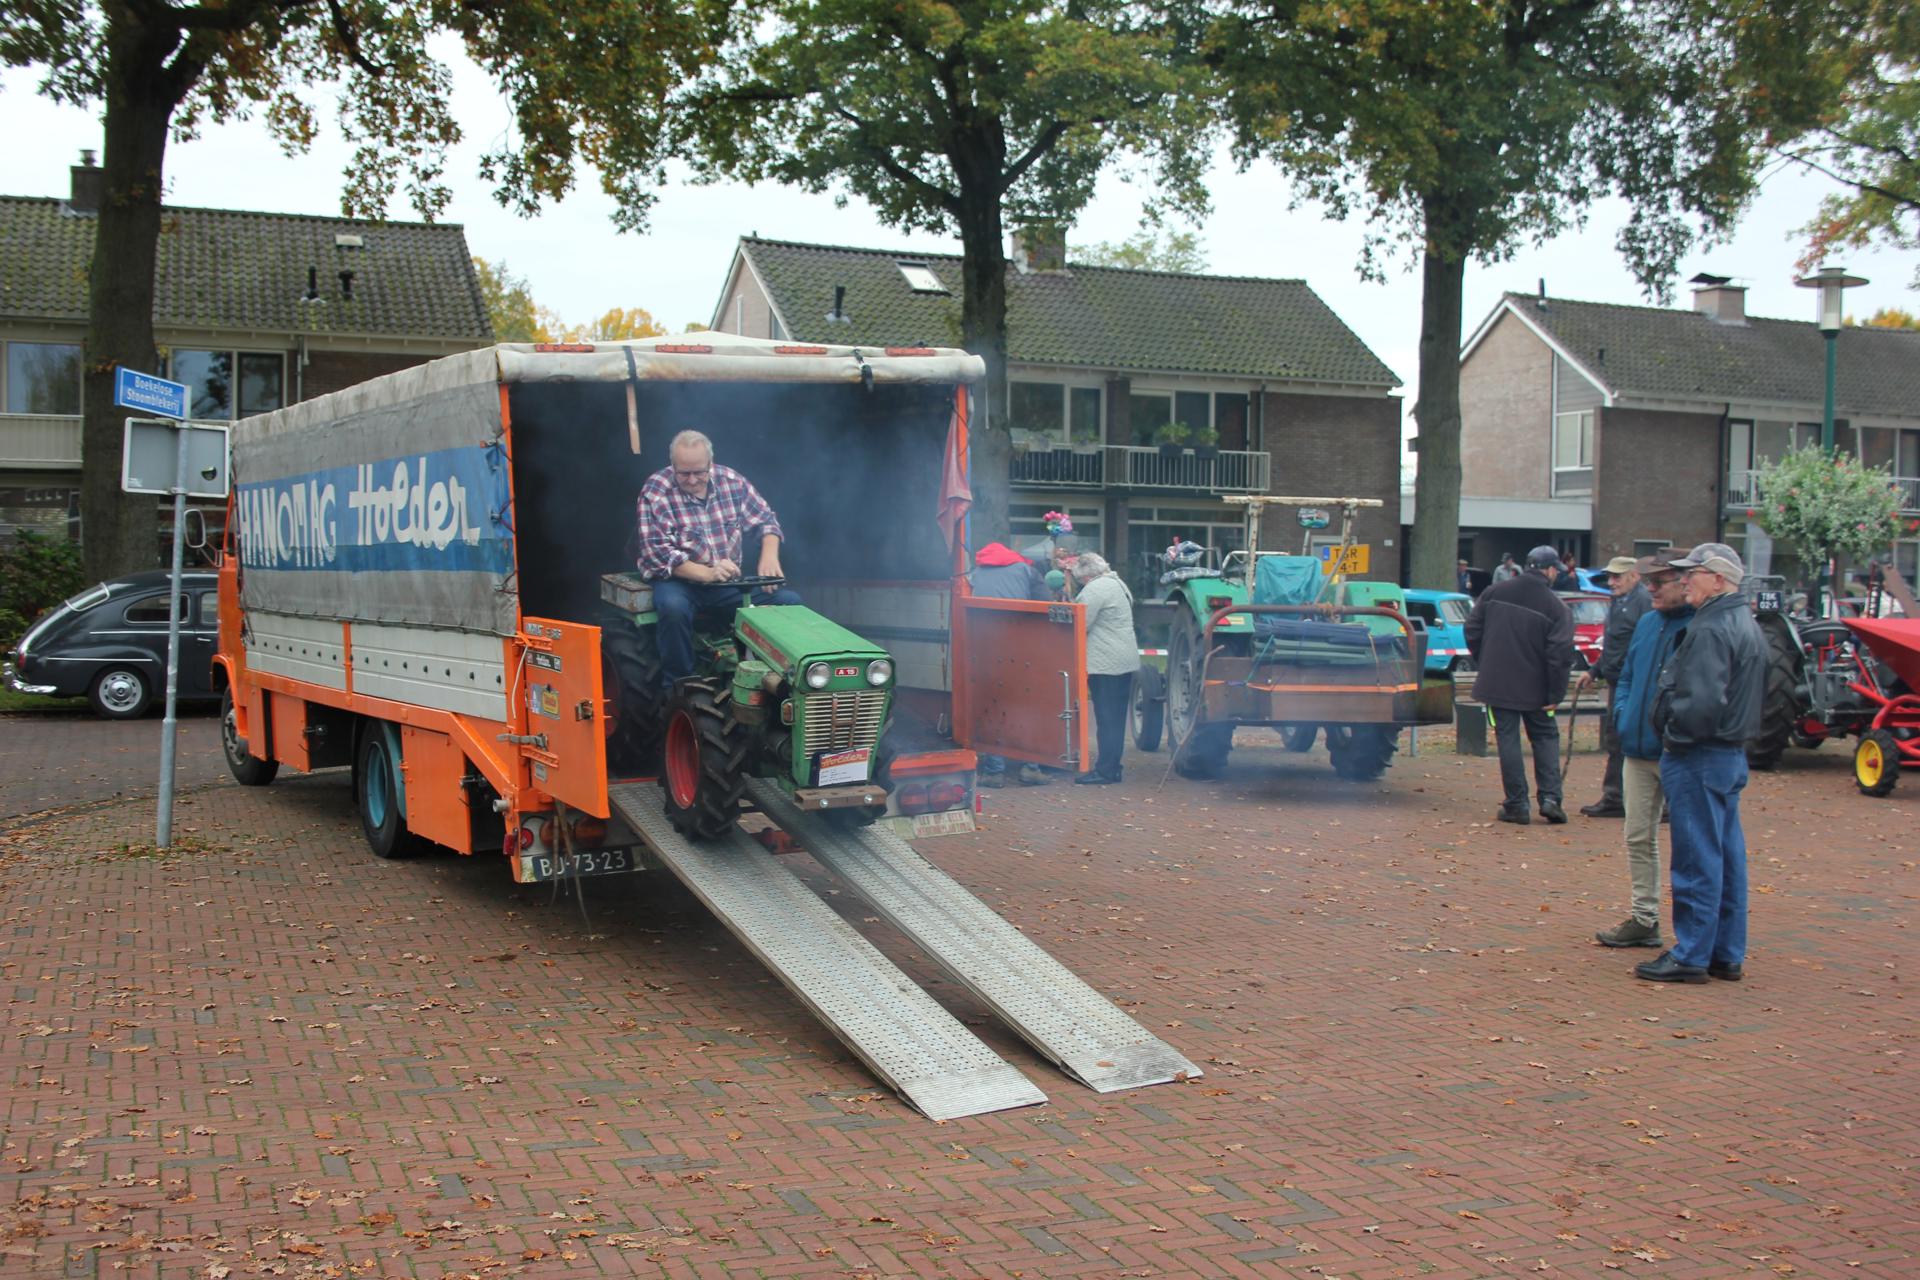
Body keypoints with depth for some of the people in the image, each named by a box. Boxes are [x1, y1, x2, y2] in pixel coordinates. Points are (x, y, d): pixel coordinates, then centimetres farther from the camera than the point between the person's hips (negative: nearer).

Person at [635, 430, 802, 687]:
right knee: (674, 607, -39)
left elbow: (766, 519, 8)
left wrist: (769, 556, -14)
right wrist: (708, 573, -31)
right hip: (678, 580, -4)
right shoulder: (655, 492, -12)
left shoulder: (730, 480, 1)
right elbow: (658, 553, -19)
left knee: (790, 602, -15)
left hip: (729, 582, 4)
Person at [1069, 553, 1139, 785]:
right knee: (1115, 718, 11)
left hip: (1105, 663, -10)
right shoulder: (1116, 584, 18)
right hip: (1125, 661, 10)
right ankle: (1112, 766, 16)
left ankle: (1106, 770, -4)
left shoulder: (1094, 589, -14)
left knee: (1107, 719, -7)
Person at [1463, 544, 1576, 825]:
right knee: (1545, 737, 14)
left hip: (1497, 683, 2)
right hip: (1535, 687, -1)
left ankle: (1516, 804, 4)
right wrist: (1555, 694, -8)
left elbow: (1472, 631, 4)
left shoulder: (1494, 593, 0)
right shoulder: (1555, 606, -9)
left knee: (1508, 739, 5)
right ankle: (1550, 798, 4)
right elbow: (1561, 654, -13)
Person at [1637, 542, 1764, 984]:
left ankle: (1691, 956, 2)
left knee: (1698, 860, -4)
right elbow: (1756, 696, 22)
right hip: (1733, 753, 10)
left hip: (1699, 758, -10)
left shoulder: (1711, 629, -18)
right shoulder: (1747, 625, 15)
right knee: (1728, 858, 13)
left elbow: (1702, 702, -27)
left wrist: (1675, 734, -12)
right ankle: (1727, 955, 20)